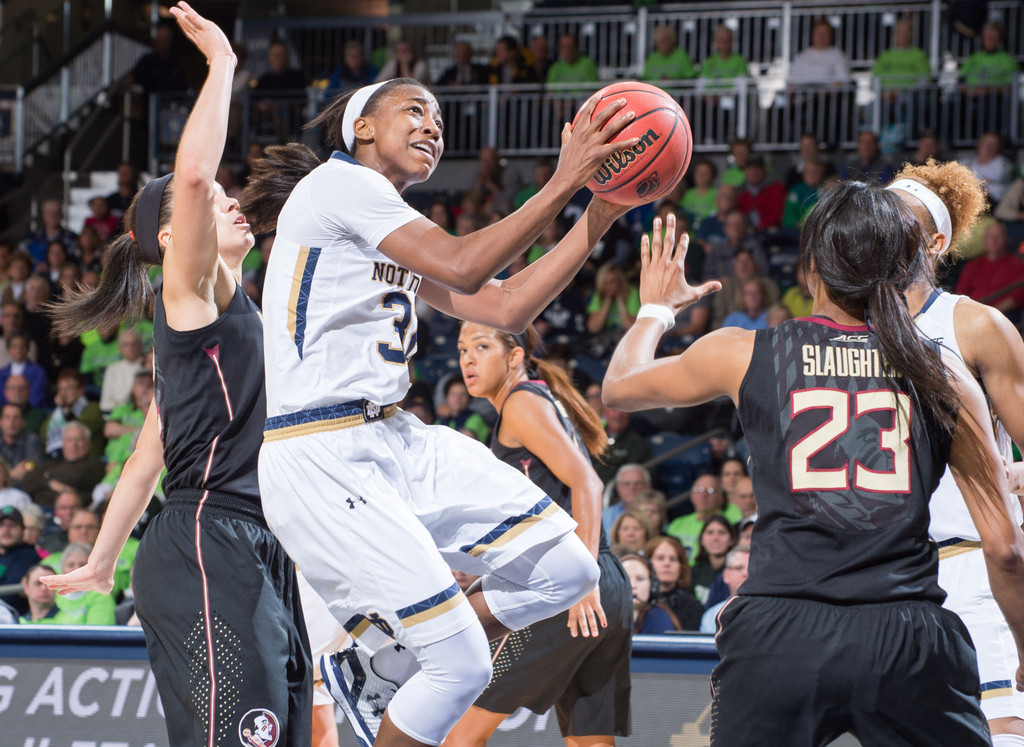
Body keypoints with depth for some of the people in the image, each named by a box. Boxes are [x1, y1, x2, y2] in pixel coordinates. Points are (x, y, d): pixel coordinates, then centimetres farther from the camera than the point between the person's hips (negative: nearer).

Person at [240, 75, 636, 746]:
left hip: (397, 440, 10)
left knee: (567, 570, 3)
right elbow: (461, 269, -18)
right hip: (321, 457, -10)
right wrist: (563, 184, -17)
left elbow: (505, 309, 15)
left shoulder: (396, 229, 22)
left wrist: (599, 216, 8)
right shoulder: (338, 183, -7)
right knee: (464, 665, -14)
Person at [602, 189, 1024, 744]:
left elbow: (619, 387, 26)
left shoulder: (743, 354, 6)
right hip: (910, 636, 0)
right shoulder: (945, 379, 7)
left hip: (779, 635, 0)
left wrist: (656, 309, 45)